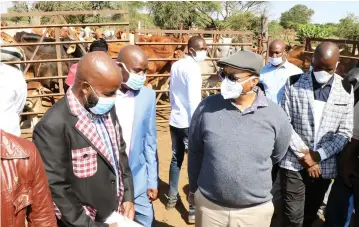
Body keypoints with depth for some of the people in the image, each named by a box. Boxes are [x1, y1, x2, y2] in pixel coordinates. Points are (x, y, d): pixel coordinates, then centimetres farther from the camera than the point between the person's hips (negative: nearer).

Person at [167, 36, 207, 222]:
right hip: (189, 122, -8)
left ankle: (172, 197, 32)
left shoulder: (175, 66, 8)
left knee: (176, 159, 19)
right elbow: (194, 100, -19)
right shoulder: (193, 68, -15)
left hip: (175, 120, 8)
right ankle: (194, 209, 6)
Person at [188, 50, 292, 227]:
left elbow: (277, 155, 6)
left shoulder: (275, 115, -11)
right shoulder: (206, 108, -11)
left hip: (255, 210, 0)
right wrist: (193, 188, 12)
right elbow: (195, 152, 1)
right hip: (208, 205, 1)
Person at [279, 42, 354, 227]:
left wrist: (318, 155, -12)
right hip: (294, 162, -2)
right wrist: (303, 154, -12)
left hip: (325, 165, 2)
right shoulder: (294, 83, -5)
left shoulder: (346, 90, 0)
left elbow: (345, 132, -1)